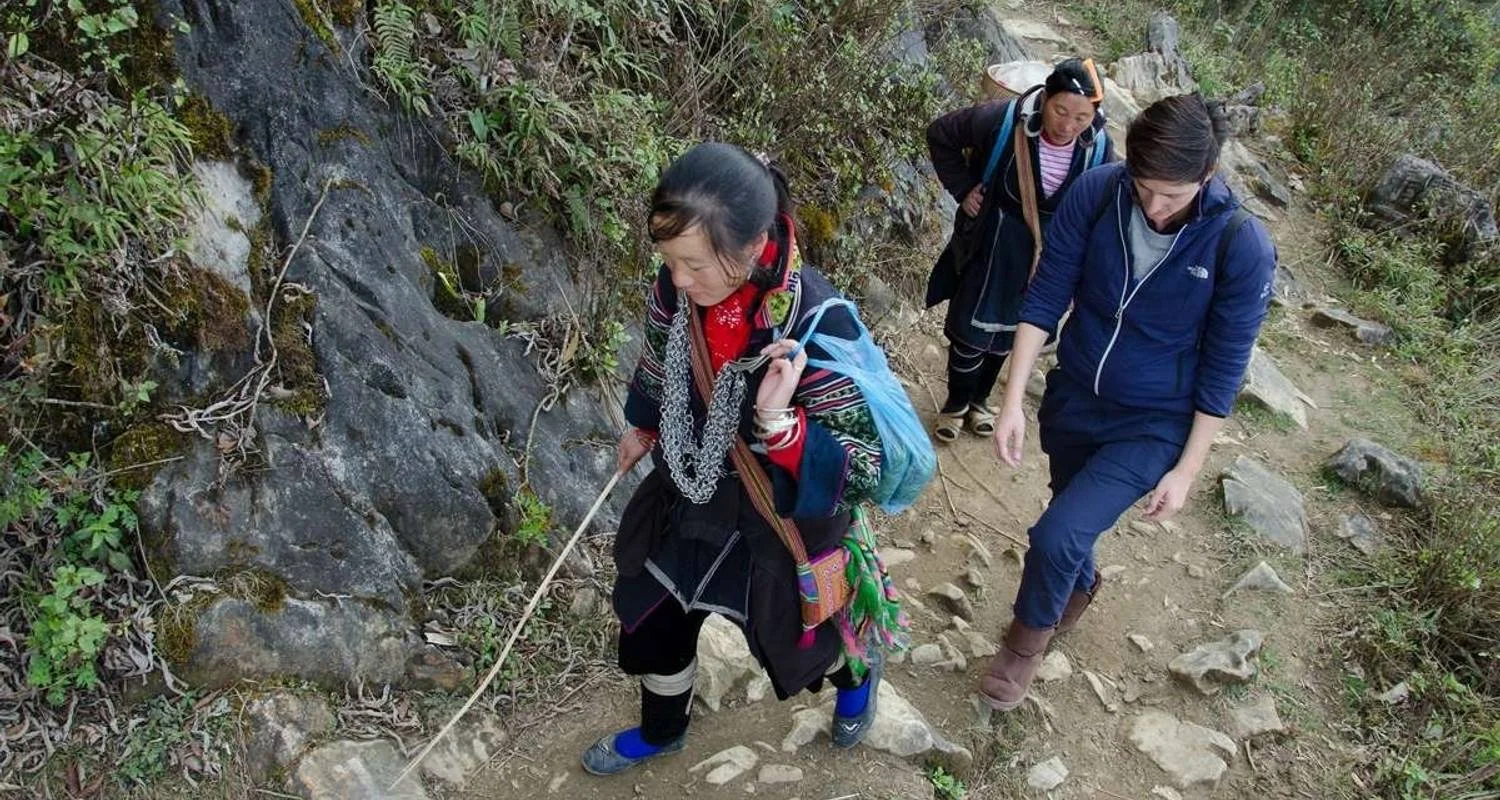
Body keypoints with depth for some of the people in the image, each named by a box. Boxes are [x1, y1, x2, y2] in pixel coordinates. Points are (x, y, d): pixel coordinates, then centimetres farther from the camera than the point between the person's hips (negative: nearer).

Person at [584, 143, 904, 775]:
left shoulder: (815, 325, -35)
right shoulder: (677, 287, -19)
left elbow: (863, 471, -30)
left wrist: (779, 421, -46)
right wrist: (642, 427, 23)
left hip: (779, 526, -5)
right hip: (685, 505, 5)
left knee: (790, 644, 21)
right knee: (651, 624, 22)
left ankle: (857, 674, 60)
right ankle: (660, 732, 57)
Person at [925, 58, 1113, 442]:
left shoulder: (1099, 148, -16)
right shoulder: (1002, 121, -25)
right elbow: (940, 134, -9)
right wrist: (962, 189, -13)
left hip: (1042, 257, 3)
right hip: (989, 246, -3)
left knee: (1006, 333, 19)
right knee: (970, 330, 5)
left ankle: (979, 400, 42)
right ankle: (956, 403, 30)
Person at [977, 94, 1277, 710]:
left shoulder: (1243, 246, -23)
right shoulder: (1096, 192, -18)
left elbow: (1223, 368, -13)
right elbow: (1045, 298, -10)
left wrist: (1186, 470, -9)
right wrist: (1014, 400, -15)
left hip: (1151, 427, -3)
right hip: (1073, 400, 3)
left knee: (1056, 537, -14)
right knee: (1073, 516, 24)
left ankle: (1031, 629, 19)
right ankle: (1081, 583, 60)